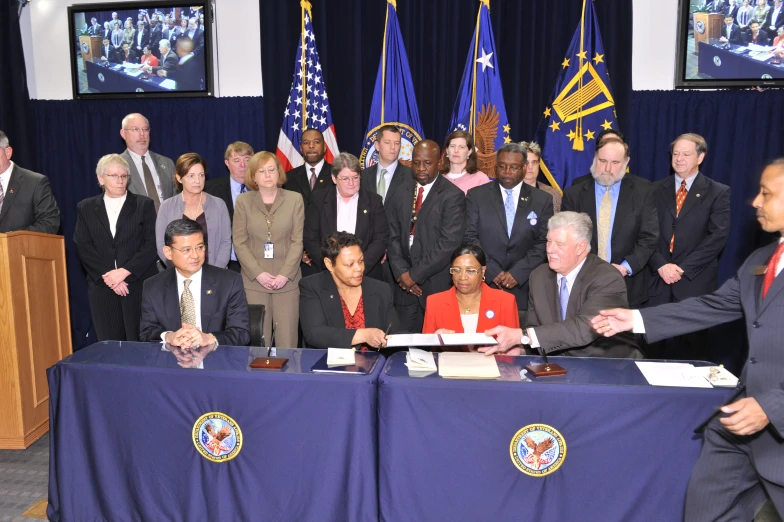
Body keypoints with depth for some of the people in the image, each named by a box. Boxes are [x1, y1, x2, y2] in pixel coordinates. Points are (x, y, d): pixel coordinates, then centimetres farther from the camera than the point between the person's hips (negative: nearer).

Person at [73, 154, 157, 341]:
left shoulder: (144, 205, 6)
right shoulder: (86, 208, 12)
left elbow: (151, 245, -2)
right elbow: (83, 247, 4)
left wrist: (123, 271, -11)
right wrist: (106, 276, -9)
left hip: (139, 285, -2)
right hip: (102, 287, 2)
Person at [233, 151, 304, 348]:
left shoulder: (295, 199, 4)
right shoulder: (243, 201, 5)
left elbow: (297, 241, 1)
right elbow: (239, 243, 3)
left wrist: (285, 274, -9)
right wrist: (258, 273, -8)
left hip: (287, 279, 0)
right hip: (254, 280, 0)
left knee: (287, 338, 0)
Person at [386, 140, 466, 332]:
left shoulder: (452, 196, -8)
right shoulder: (401, 192, 10)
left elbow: (449, 243, -15)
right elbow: (392, 236, 7)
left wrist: (415, 274, -14)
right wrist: (401, 272, -6)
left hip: (438, 285, -4)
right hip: (405, 283, 4)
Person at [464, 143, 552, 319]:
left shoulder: (542, 200, 8)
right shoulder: (476, 196, 5)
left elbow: (543, 243, 2)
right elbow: (469, 237, 0)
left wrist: (518, 273, -9)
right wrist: (492, 271, -9)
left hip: (524, 288, 1)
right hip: (484, 284, 0)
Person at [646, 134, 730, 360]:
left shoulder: (718, 192, 3)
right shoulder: (656, 189, 10)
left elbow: (718, 236, -6)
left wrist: (683, 268, -13)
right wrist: (660, 265, -11)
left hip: (695, 281, -2)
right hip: (658, 278, 2)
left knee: (692, 344, 6)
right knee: (653, 342, 3)